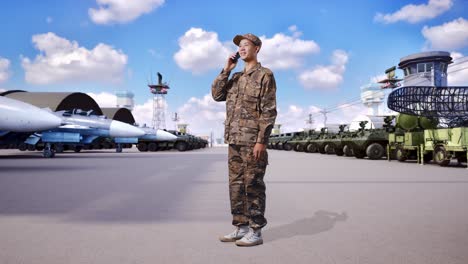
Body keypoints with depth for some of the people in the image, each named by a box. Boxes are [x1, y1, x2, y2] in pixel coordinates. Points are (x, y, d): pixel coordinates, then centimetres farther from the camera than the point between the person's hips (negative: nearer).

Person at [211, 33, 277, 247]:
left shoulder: (265, 75, -2)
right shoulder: (236, 78, 20)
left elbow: (269, 111, -10)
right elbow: (216, 95, 10)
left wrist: (261, 141, -17)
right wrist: (226, 70, 6)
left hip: (253, 141, -7)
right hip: (234, 140, 8)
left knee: (253, 185, -3)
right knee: (236, 185, 9)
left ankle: (255, 232, 6)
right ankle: (241, 228, 19)